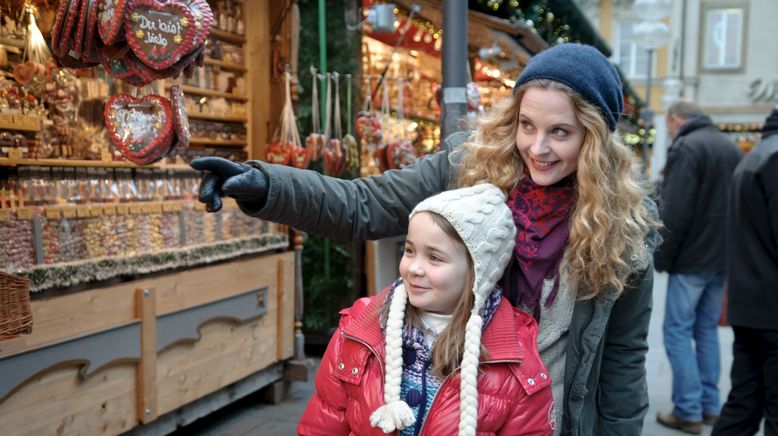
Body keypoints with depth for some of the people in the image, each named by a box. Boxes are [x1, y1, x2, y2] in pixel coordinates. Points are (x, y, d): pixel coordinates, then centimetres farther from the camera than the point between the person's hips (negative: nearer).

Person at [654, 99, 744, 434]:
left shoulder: (686, 147, -13)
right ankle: (709, 406, 19)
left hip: (692, 258, -8)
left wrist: (661, 258, -10)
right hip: (722, 256, 8)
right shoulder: (732, 147, 13)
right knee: (707, 329, 15)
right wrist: (728, 247, 19)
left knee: (678, 331, -1)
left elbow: (675, 212, -19)